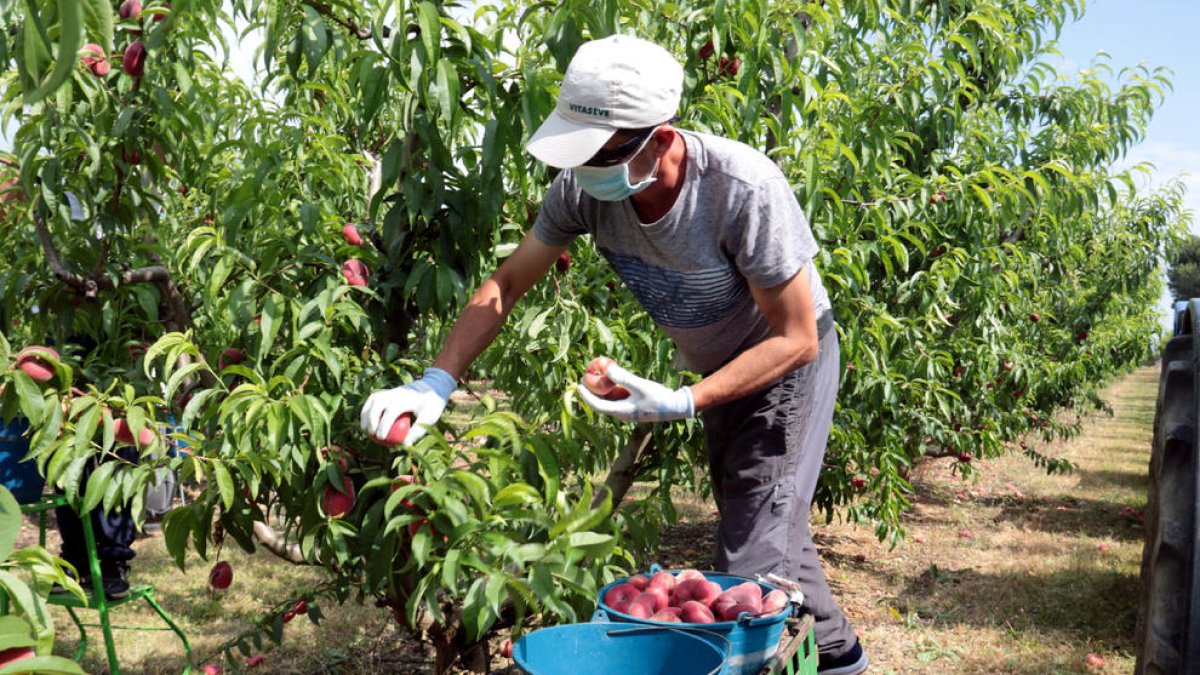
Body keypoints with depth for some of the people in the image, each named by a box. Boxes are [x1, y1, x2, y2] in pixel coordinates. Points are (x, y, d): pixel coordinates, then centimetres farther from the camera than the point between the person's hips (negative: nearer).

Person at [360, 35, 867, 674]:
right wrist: (435, 383, -24)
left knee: (751, 564, -11)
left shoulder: (744, 189, -37)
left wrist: (683, 403, -35)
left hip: (787, 363, -6)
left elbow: (796, 339, -28)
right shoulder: (584, 186, -22)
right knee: (758, 526, 22)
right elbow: (504, 285, -11)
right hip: (719, 368, 6)